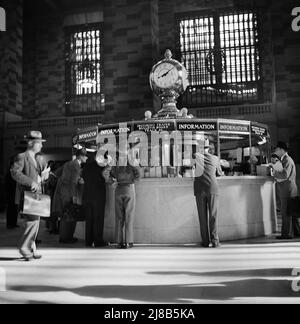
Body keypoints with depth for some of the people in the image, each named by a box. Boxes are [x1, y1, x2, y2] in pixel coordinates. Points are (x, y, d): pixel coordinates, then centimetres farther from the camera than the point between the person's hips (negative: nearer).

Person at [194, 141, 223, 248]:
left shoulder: (197, 156, 5)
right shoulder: (215, 159, 10)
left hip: (199, 188, 0)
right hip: (212, 188, 0)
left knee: (203, 216, 4)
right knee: (213, 215, 1)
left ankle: (205, 241, 6)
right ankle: (215, 241, -2)